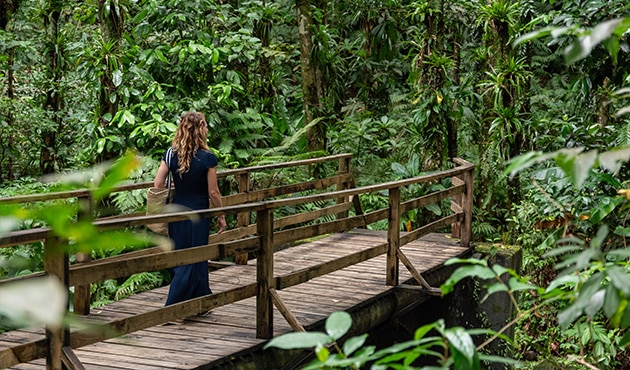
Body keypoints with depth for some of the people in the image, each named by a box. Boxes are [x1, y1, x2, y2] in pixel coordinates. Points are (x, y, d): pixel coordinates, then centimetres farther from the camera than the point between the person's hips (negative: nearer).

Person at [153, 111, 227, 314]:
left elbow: (158, 184, -4)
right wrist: (221, 216, 3)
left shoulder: (171, 155, -4)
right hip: (198, 215, -5)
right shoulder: (207, 158, -15)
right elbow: (213, 193, -10)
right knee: (192, 261, 3)